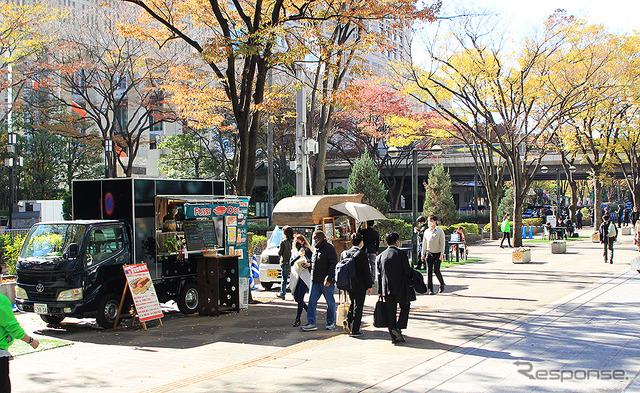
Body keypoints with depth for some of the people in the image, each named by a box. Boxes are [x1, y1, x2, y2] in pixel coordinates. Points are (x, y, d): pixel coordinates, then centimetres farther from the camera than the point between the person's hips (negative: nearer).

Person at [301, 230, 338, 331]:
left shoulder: (329, 248, -9)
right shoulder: (316, 249, 15)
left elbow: (333, 265, -14)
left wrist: (328, 279, -21)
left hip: (326, 282, -7)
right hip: (315, 281, 7)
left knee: (330, 302, 5)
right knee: (311, 301, 0)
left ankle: (331, 322, 17)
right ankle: (311, 323, 1)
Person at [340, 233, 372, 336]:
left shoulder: (344, 253, 2)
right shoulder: (362, 254, -14)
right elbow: (367, 271, -12)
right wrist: (369, 285, -4)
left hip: (348, 284, 5)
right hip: (360, 285, -5)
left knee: (353, 303, 23)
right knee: (358, 306, 4)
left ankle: (348, 320, 3)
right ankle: (355, 329, 6)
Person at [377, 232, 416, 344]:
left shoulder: (381, 256, 4)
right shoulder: (401, 254, -11)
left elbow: (379, 275, 6)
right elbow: (408, 271, -11)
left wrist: (380, 291, 10)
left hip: (387, 288, 4)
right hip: (401, 287, -4)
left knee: (391, 312, 8)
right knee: (405, 307, 14)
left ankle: (394, 336, 9)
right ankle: (398, 327, -6)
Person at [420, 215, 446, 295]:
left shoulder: (440, 231, -2)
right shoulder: (426, 231, 10)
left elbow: (442, 243, -4)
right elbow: (424, 243, 16)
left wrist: (442, 254, -11)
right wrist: (423, 254, 13)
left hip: (437, 253, -4)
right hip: (429, 253, 4)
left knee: (436, 270, -6)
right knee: (429, 271, -2)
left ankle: (442, 284, 21)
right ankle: (430, 289, 2)